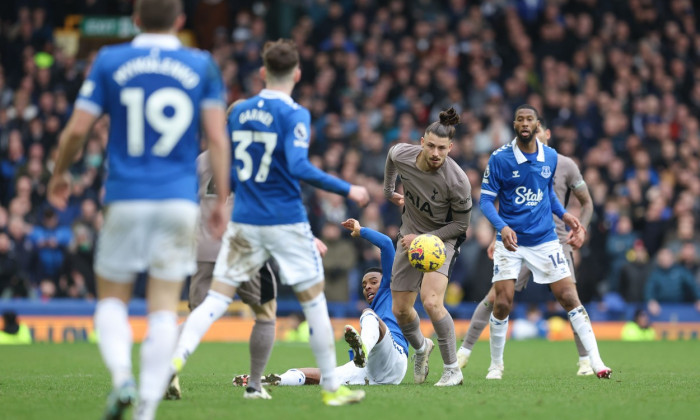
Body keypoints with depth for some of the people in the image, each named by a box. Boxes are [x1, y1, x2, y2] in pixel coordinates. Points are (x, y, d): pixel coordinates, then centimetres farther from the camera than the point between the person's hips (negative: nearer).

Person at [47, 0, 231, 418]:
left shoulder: (110, 62, 2)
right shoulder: (202, 66, 4)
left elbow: (77, 129, 1)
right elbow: (217, 138, -1)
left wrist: (60, 173, 19)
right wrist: (222, 200, 6)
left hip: (126, 197, 0)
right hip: (180, 199, 0)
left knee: (112, 297, 12)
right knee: (165, 307, 3)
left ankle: (122, 376, -13)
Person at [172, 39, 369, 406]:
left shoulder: (239, 112, 8)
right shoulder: (294, 114, -9)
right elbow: (299, 167, -20)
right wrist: (348, 190, -13)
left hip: (243, 221, 4)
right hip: (286, 221, -4)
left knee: (216, 298, 2)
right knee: (313, 300, 7)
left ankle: (175, 361, -18)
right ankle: (331, 387, 12)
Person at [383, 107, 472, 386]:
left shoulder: (457, 181, -28)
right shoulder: (401, 155, -16)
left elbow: (461, 224, -15)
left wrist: (423, 239, -21)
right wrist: (389, 191, 22)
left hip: (443, 238, -5)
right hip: (410, 237, 5)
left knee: (431, 302, -26)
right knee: (400, 310, 7)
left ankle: (452, 370, -13)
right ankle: (421, 348, 42)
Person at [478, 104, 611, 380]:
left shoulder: (550, 157, 2)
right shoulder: (499, 158, -9)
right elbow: (486, 200, -8)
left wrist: (563, 214, 4)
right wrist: (502, 227, -24)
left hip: (544, 240, 2)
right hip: (510, 241, -2)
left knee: (569, 298, -3)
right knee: (502, 304, -9)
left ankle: (595, 361, 1)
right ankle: (496, 365, 11)